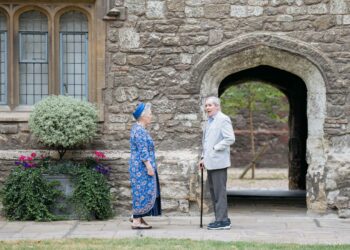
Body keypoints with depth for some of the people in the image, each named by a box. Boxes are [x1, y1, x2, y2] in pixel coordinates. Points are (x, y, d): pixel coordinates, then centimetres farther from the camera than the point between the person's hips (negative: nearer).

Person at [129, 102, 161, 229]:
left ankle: (138, 218, 12)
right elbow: (143, 151, -21)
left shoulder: (138, 128, 16)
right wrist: (149, 167, -22)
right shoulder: (140, 131, -16)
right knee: (142, 192, -8)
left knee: (141, 192, 11)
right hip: (142, 166, -10)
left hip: (139, 166, 10)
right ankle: (136, 221, -8)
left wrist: (149, 166, 24)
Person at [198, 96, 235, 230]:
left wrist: (215, 148, -14)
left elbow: (230, 138, -18)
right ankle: (221, 219, 19)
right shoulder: (209, 121, 20)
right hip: (210, 162, 9)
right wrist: (203, 157, 19)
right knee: (213, 191, 12)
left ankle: (222, 221, -6)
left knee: (219, 191, -8)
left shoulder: (223, 119, -9)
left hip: (218, 162, -9)